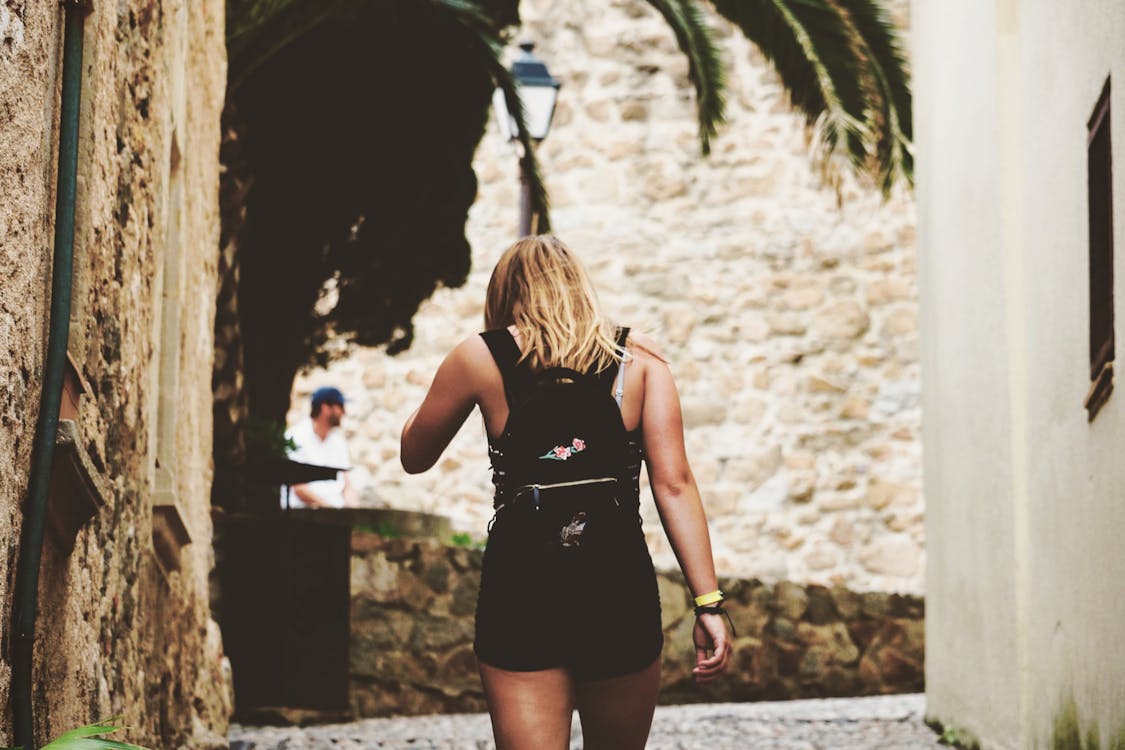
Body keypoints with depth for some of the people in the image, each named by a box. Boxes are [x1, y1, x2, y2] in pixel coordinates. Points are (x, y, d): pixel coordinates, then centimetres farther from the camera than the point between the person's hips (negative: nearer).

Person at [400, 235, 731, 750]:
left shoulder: (479, 357, 3)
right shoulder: (640, 358, 5)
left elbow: (414, 457, 16)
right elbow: (673, 484, -3)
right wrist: (708, 603, -3)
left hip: (520, 591, -1)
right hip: (619, 590, 1)